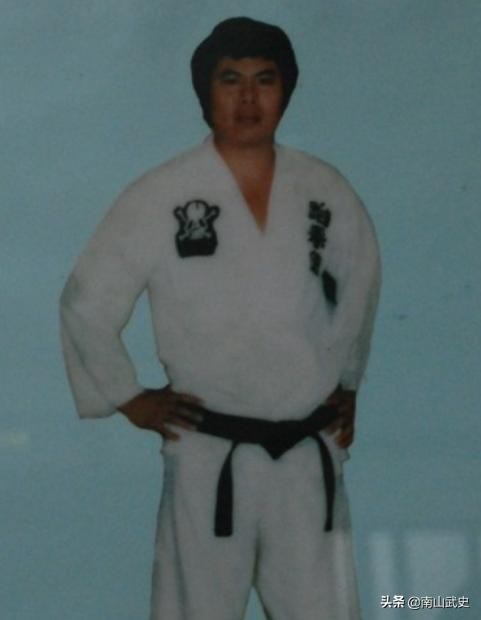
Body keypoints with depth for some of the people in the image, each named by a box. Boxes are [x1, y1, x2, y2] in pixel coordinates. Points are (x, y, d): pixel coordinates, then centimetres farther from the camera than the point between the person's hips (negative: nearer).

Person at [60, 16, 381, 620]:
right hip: (210, 455, -3)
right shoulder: (160, 197, -8)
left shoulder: (327, 192, 2)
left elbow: (361, 286, 21)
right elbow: (86, 303, 0)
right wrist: (128, 398, 1)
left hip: (310, 453, 3)